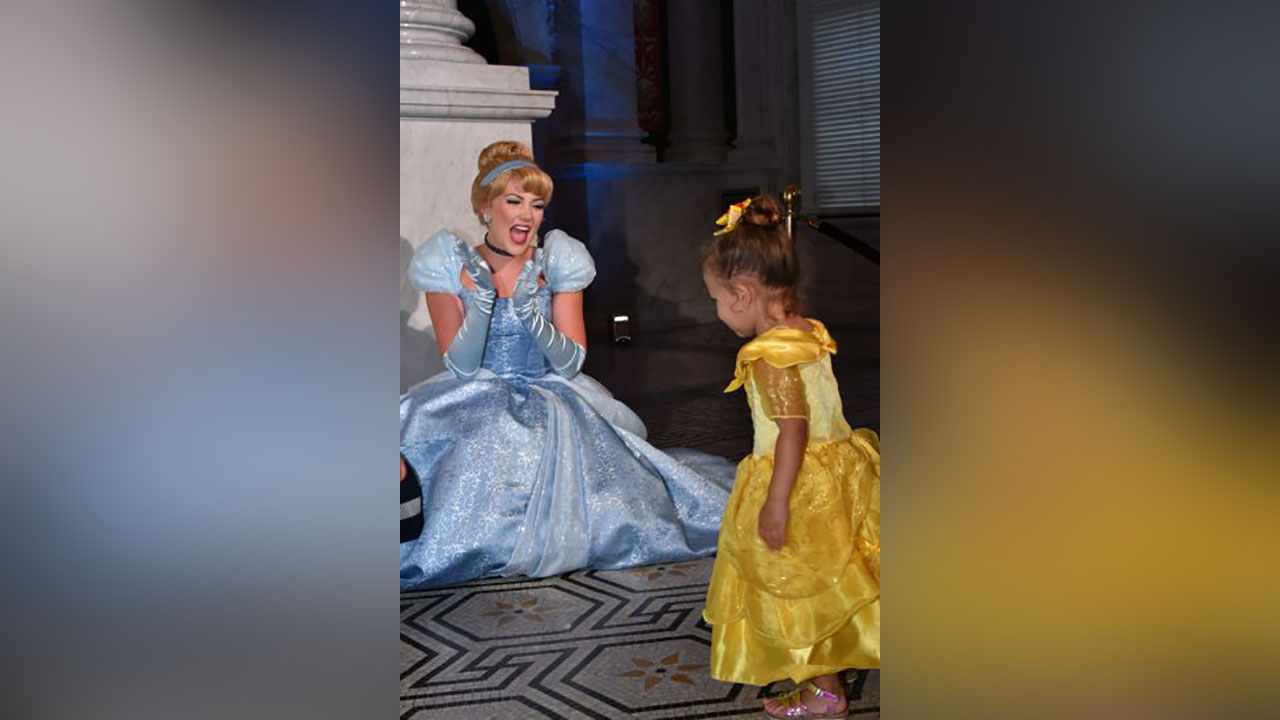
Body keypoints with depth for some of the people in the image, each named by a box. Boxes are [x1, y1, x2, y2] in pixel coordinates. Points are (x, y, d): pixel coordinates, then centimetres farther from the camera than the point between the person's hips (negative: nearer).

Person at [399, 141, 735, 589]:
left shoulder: (557, 266, -1)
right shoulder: (452, 269, -3)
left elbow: (571, 364, -7)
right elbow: (460, 367, -8)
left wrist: (530, 312, -24)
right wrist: (482, 301, -23)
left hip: (551, 397, 2)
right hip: (476, 401, -1)